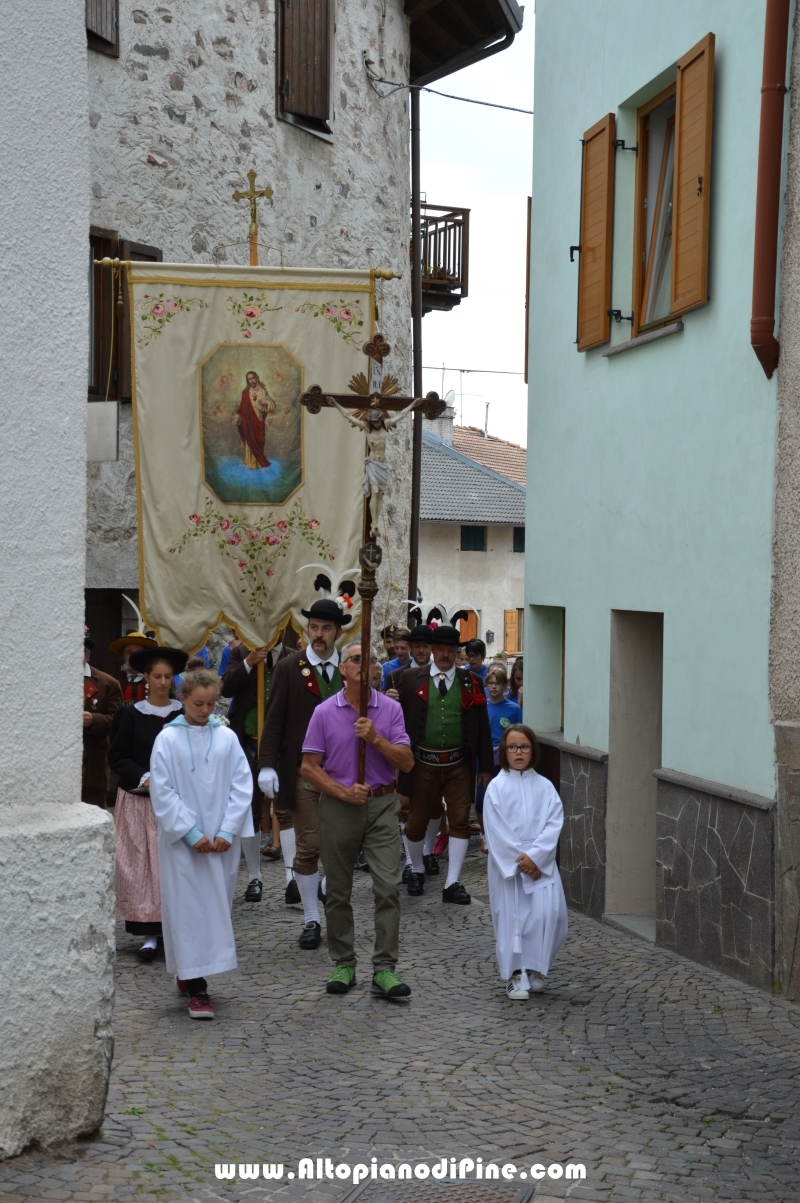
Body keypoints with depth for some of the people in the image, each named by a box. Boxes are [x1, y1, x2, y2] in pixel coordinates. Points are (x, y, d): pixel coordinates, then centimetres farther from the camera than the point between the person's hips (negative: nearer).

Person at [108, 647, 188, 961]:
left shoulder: (185, 713, 4)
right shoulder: (130, 714, 3)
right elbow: (116, 756, 2)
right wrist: (144, 778, -12)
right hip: (139, 799, 0)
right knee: (142, 864, -2)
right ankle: (149, 932, 2)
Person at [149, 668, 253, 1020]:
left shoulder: (227, 738, 2)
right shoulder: (168, 739, -4)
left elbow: (242, 786, 2)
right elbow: (162, 792, -6)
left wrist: (228, 831, -8)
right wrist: (191, 833, -11)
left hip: (222, 840, 3)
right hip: (183, 841, -3)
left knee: (217, 906, 8)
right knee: (189, 908, -3)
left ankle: (189, 974, 25)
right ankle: (195, 988, 0)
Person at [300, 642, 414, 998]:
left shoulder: (390, 709, 2)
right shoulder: (325, 712, 0)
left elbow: (407, 762, -2)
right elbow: (309, 767, -1)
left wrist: (375, 738, -16)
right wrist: (343, 792, -12)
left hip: (382, 805, 0)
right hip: (339, 806, 0)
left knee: (388, 886, -10)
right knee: (338, 892, 8)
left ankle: (384, 970, -7)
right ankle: (343, 964, 20)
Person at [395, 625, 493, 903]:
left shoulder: (471, 682, 4)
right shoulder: (411, 679, 2)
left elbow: (482, 727, 5)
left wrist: (485, 766, 2)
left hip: (458, 764, 0)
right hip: (423, 763, 0)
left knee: (460, 822, -2)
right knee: (416, 822, 9)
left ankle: (452, 884, 5)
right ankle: (417, 871, 32)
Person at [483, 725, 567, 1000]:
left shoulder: (544, 786, 5)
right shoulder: (497, 787, 0)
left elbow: (554, 824, -3)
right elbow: (496, 830, -6)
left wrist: (534, 857, -14)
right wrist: (518, 860, -12)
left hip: (540, 862, 1)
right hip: (506, 863, -1)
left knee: (546, 913, -10)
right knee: (512, 917, -3)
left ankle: (535, 970, 9)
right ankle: (515, 976, 6)